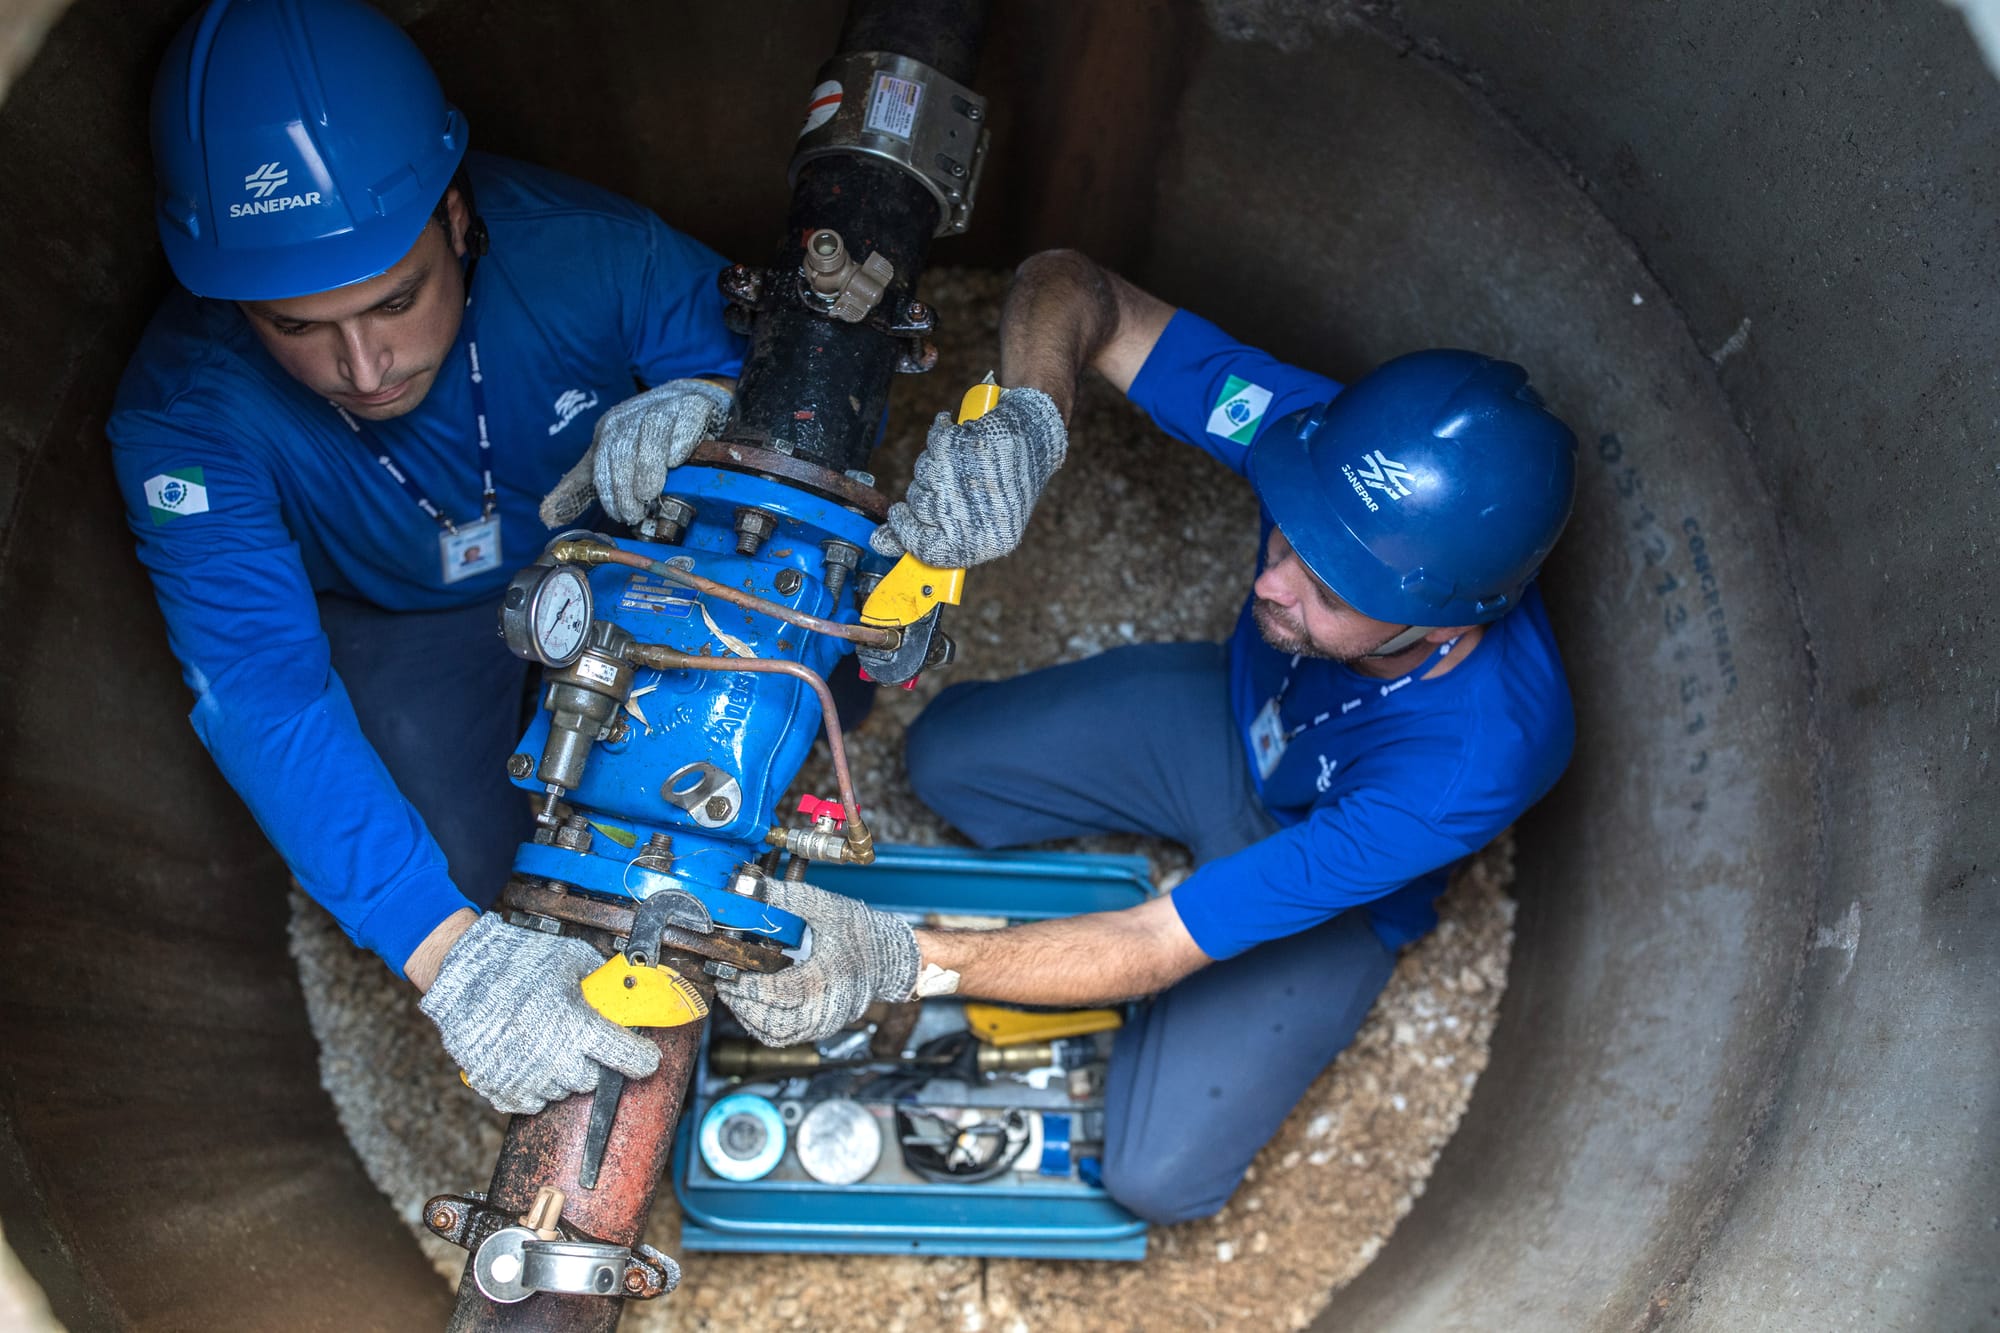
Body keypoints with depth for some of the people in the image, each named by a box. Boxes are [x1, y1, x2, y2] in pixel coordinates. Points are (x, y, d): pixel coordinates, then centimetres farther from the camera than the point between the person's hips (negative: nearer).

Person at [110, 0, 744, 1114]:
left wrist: (701, 406, -41)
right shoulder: (185, 416, -33)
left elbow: (747, 343, -13)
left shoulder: (579, 249, -31)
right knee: (456, 855, -19)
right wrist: (453, 954, -52)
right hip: (414, 624, -1)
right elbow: (263, 697, -40)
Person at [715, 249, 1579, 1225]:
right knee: (945, 758, -3)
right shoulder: (1323, 435, -35)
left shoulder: (1479, 756, -43)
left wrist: (900, 961, -46)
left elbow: (1154, 952, -39)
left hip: (1339, 897, -4)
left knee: (1160, 1172, -12)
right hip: (1233, 708, 4)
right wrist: (1023, 420, -48)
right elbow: (1069, 287, -26)